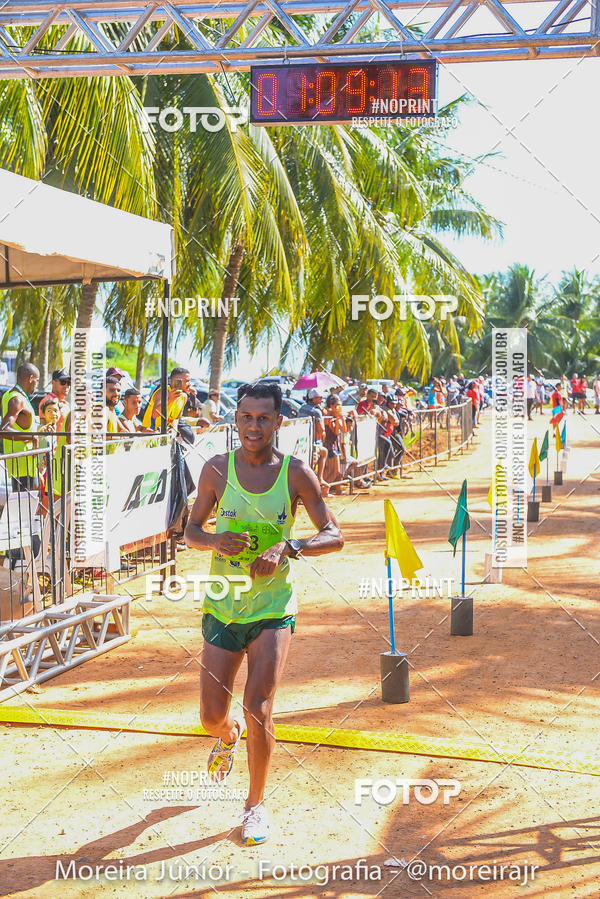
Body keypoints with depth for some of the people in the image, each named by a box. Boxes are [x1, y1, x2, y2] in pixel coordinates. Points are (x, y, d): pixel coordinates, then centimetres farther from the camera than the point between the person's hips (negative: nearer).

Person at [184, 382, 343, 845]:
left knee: (258, 711, -13)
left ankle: (257, 804, 11)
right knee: (212, 718, 4)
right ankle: (230, 735, 44)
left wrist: (287, 547, -22)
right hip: (223, 606, 2)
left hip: (274, 606, -2)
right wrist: (216, 540, -16)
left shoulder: (296, 473, -5)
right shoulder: (217, 469, -2)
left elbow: (335, 536, -4)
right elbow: (191, 531, 7)